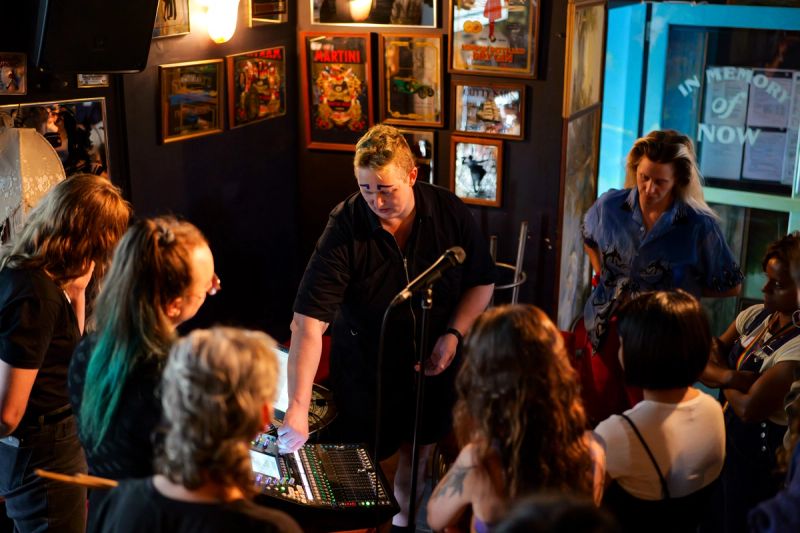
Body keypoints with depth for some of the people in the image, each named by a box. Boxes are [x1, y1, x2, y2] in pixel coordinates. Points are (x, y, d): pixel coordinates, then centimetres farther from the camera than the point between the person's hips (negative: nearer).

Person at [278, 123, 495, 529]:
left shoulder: (449, 213, -16)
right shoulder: (344, 229, -26)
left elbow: (481, 282, 0)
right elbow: (309, 322, -32)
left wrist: (454, 334, -15)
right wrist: (298, 406, -40)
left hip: (431, 366, 3)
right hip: (365, 371, -3)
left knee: (418, 452, 23)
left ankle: (404, 510, 52)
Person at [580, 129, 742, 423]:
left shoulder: (700, 227, -18)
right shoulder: (610, 205, -8)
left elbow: (730, 286, -5)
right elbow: (589, 236, 17)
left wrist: (682, 290, -6)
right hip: (606, 329, 3)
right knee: (599, 415, 15)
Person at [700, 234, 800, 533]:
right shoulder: (755, 315, -3)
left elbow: (749, 409, -27)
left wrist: (721, 377, -9)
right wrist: (734, 378, -23)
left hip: (762, 454, -7)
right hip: (727, 433, 7)